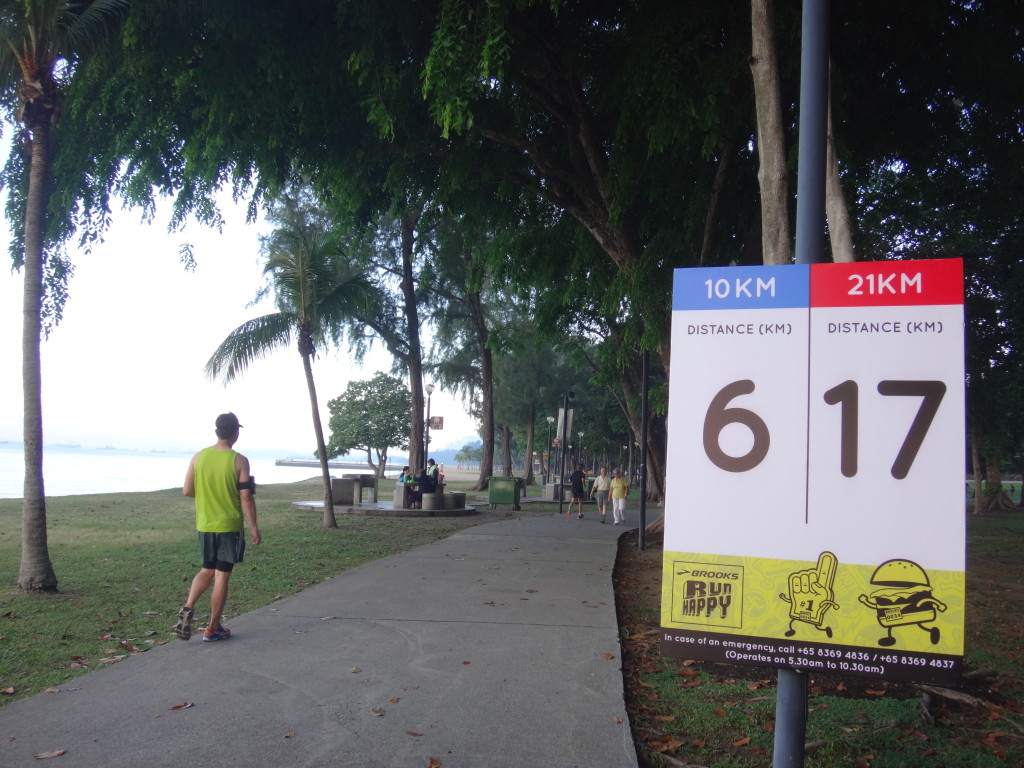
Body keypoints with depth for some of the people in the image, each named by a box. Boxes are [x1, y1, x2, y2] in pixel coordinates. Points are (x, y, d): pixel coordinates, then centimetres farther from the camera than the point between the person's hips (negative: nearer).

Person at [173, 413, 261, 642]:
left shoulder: (198, 457, -2)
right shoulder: (239, 461, -13)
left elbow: (187, 491, 2)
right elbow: (246, 498, -13)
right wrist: (253, 527, -4)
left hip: (205, 525, 4)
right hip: (229, 526, -4)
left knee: (207, 571, 21)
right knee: (222, 576, 5)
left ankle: (188, 606, -2)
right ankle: (213, 628, 11)